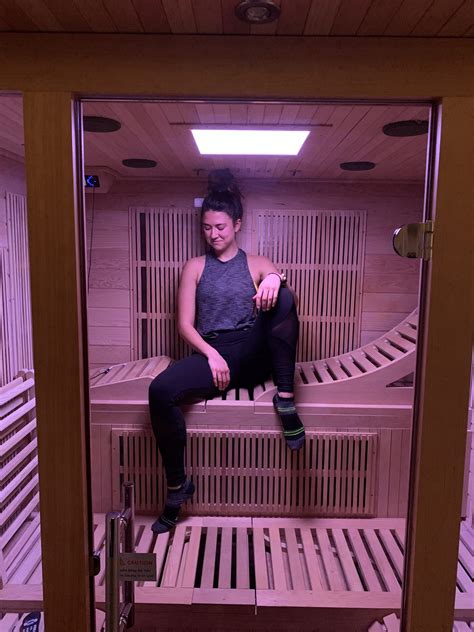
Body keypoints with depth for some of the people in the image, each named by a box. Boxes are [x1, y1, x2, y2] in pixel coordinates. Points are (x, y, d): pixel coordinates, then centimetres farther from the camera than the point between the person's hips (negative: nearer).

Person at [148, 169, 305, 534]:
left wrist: (274, 279, -36)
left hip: (256, 353, 0)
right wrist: (211, 354, -11)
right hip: (213, 353, 1)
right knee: (160, 390, -28)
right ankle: (177, 486, -10)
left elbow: (274, 276, -10)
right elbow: (185, 324, 6)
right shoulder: (195, 267, 14)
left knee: (282, 299, -27)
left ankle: (286, 400, -25)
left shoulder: (256, 265, 15)